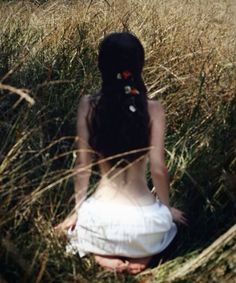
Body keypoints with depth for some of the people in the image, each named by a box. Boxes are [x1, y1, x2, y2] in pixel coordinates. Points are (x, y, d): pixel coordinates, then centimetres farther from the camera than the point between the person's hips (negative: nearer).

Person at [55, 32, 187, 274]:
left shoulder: (88, 105, -6)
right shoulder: (153, 109, -9)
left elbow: (83, 165, -4)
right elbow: (158, 169, -8)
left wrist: (77, 211, 10)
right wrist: (167, 208, 11)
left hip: (100, 220, 1)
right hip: (142, 221, 0)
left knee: (81, 225, 38)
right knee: (168, 223, 38)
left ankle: (103, 255, 6)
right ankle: (141, 255, 6)